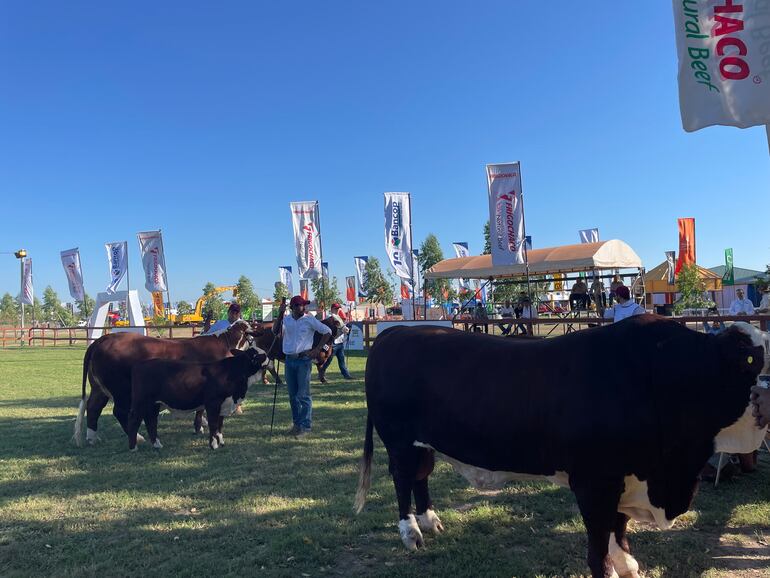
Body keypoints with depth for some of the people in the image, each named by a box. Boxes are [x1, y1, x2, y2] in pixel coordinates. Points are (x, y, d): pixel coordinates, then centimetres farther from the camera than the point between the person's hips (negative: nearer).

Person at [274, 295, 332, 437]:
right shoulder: (286, 320, 6)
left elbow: (327, 332, -1)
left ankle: (306, 426, 0)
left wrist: (317, 349, -5)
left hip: (304, 360, -4)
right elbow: (275, 331, -9)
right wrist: (280, 315, -14)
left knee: (303, 395, -6)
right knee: (292, 395, 12)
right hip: (289, 360, 4)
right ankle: (297, 424, 23)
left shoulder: (309, 320, -3)